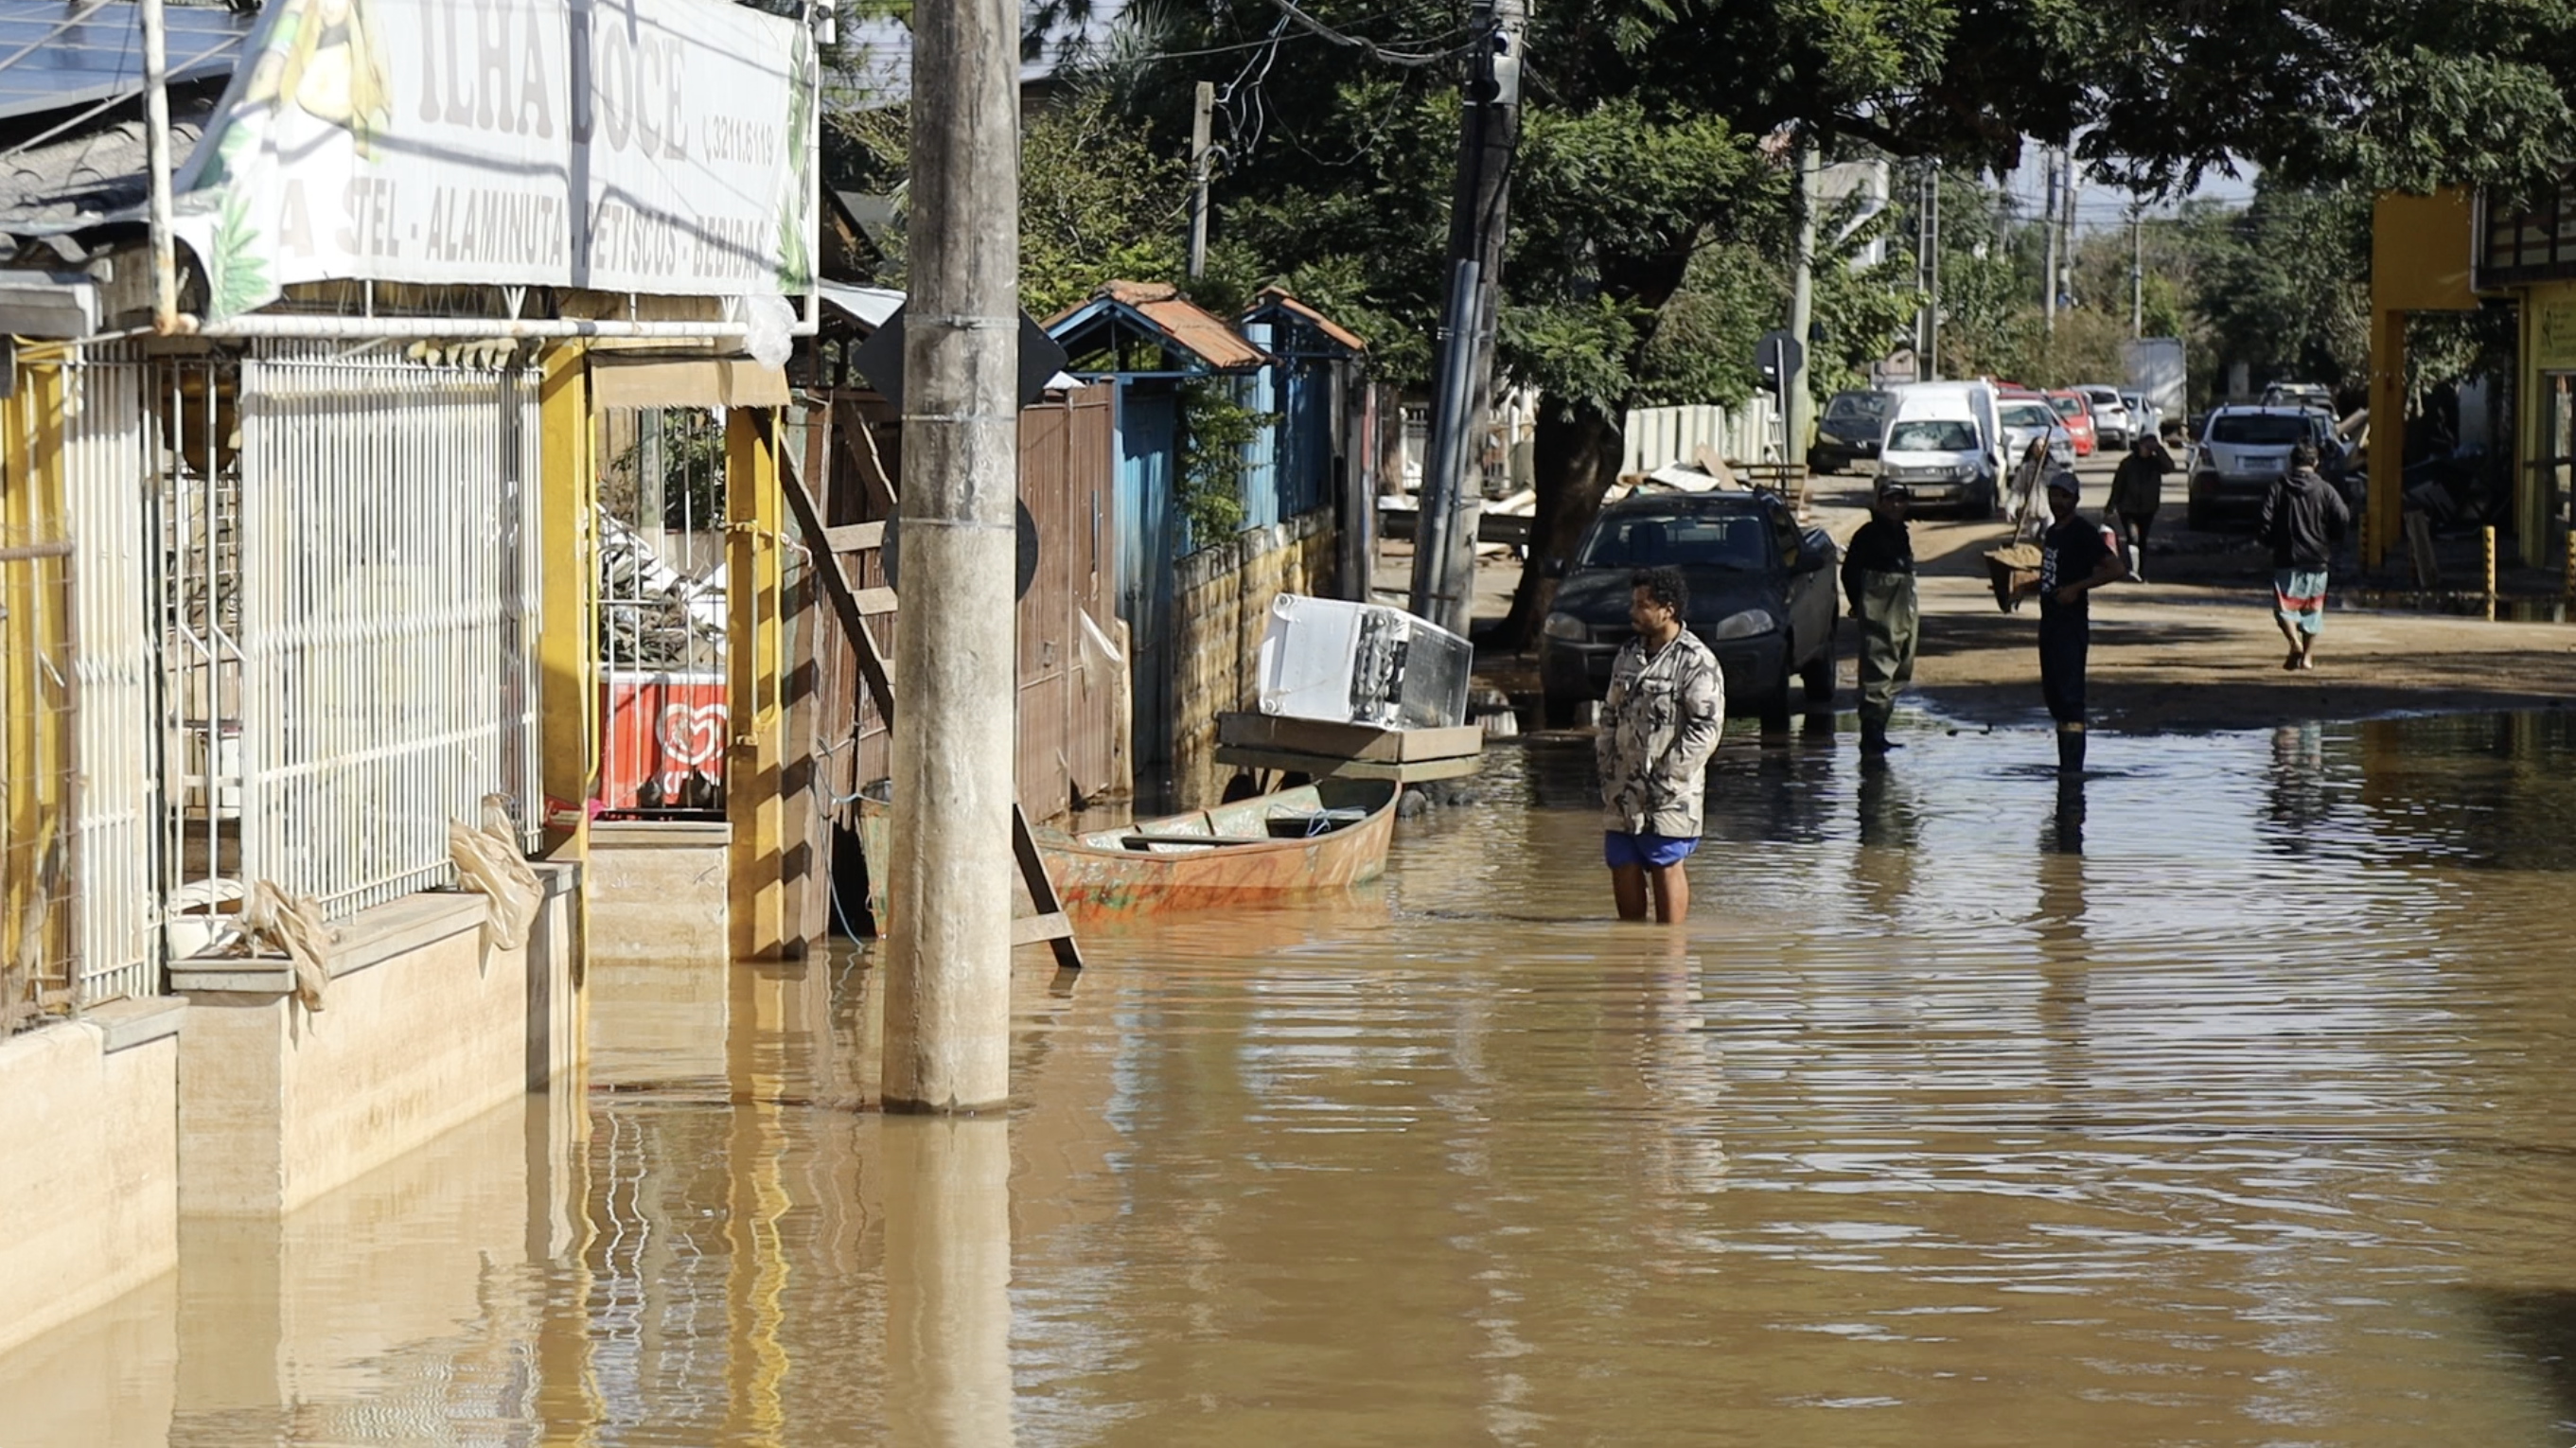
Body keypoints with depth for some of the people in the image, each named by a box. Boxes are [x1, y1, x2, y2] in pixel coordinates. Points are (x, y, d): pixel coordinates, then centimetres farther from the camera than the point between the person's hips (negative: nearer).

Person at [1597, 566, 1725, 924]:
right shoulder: (1629, 655, 14)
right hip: (1623, 788, 7)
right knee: (1622, 866, 9)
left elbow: (1706, 728, -15)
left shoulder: (1696, 662, -11)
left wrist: (1667, 777, -17)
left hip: (1668, 797, -7)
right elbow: (1610, 713, 23)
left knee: (1665, 867, -3)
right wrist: (1605, 758, 10)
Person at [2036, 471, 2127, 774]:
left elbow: (2117, 570, -18)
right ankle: (2065, 764, 18)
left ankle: (2073, 767, -16)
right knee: (2052, 692, 12)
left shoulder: (2083, 532, -11)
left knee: (2070, 695, -13)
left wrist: (2077, 588, -22)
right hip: (2049, 620, 10)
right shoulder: (2052, 532, 16)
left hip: (2072, 623, -10)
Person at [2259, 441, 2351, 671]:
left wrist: (2270, 541, 11)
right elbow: (2343, 519, -9)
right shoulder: (2326, 490, -1)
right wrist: (2330, 541, 9)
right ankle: (2308, 656, 13)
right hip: (2317, 558, 1)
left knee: (2284, 605, 0)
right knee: (2312, 608, 13)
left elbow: (2265, 523, -9)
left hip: (2286, 559, -1)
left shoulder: (2278, 489, -2)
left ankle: (2295, 641, -25)